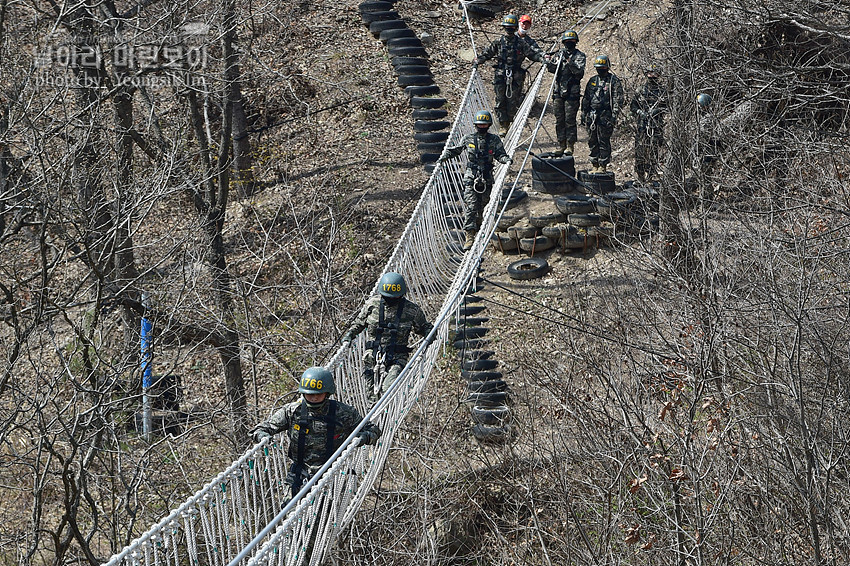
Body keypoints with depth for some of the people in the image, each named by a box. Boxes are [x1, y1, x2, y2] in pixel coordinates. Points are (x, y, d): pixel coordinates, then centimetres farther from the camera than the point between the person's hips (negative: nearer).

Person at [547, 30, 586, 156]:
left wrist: (570, 62, -23)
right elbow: (552, 69, 7)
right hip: (558, 92, 5)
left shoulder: (579, 56, -1)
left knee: (570, 121, -6)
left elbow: (580, 72, -13)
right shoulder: (560, 54, 14)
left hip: (572, 93, -5)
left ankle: (570, 146, 0)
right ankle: (562, 146, 14)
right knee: (559, 121, 7)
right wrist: (549, 62, -13)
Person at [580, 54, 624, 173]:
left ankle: (603, 166, 0)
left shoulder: (614, 81, -1)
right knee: (592, 141, 7)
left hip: (605, 116, -6)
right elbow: (586, 99, 20)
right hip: (591, 116, 6)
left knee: (604, 142, -4)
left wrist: (614, 115, -14)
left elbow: (617, 100, -6)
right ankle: (595, 165, 15)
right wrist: (583, 114, 15)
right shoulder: (592, 81, 16)